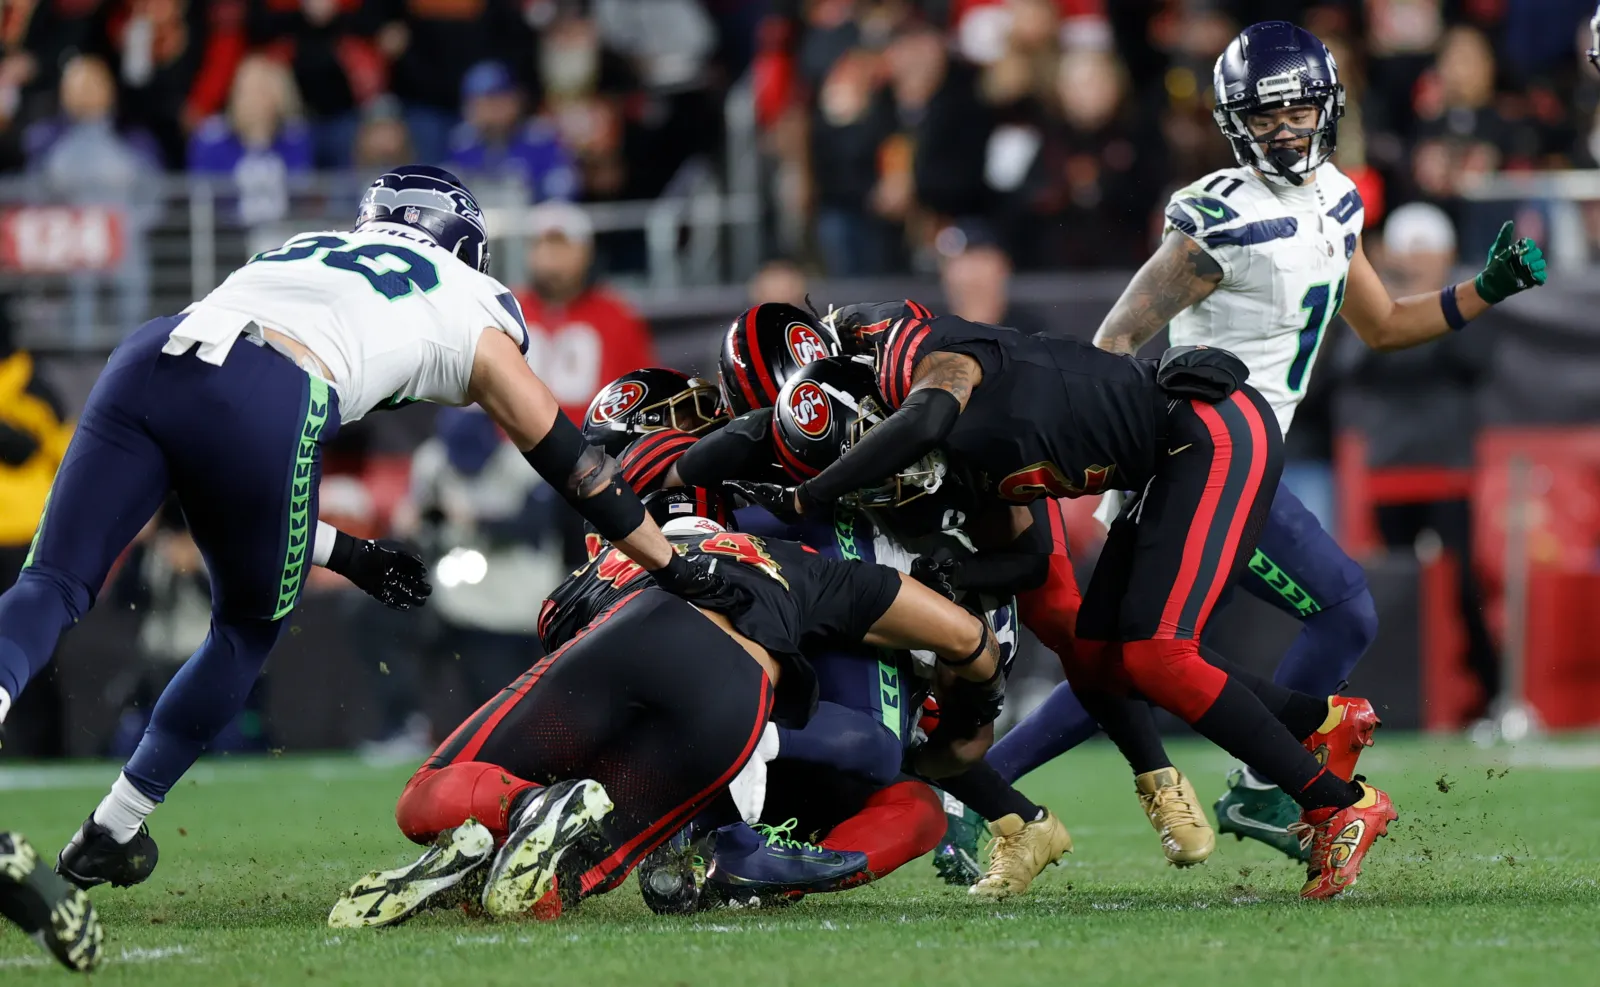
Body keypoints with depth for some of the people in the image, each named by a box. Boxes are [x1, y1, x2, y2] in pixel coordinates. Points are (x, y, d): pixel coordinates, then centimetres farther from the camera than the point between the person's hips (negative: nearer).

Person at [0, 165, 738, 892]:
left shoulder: (306, 253, 40)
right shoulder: (472, 310, 28)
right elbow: (573, 463, 32)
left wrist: (344, 554, 44)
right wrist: (676, 571, 42)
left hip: (148, 359, 4)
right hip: (263, 405, -4)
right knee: (249, 629, 21)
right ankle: (112, 831, 22)